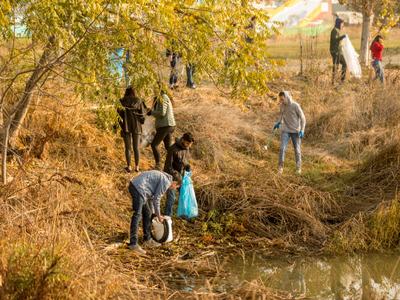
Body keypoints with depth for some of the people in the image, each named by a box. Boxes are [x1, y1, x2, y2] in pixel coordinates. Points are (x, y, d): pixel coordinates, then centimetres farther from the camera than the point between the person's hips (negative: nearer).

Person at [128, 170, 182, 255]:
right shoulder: (166, 182, -7)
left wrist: (154, 212, 32)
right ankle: (133, 244, -15)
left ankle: (147, 239, 27)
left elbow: (151, 196, 28)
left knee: (147, 213, 18)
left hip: (134, 185, 11)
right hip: (138, 188, -11)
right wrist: (158, 215, 6)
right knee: (137, 215, -12)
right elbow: (156, 199, -6)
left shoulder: (162, 177, 22)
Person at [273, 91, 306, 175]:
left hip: (296, 131, -3)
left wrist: (302, 130, -17)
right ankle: (280, 167, -2)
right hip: (285, 131, 3)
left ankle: (298, 167, 22)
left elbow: (302, 118, -9)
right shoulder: (282, 105, -2)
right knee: (282, 148, -11)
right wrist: (278, 122, 4)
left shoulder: (296, 106, -16)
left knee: (297, 150, 4)